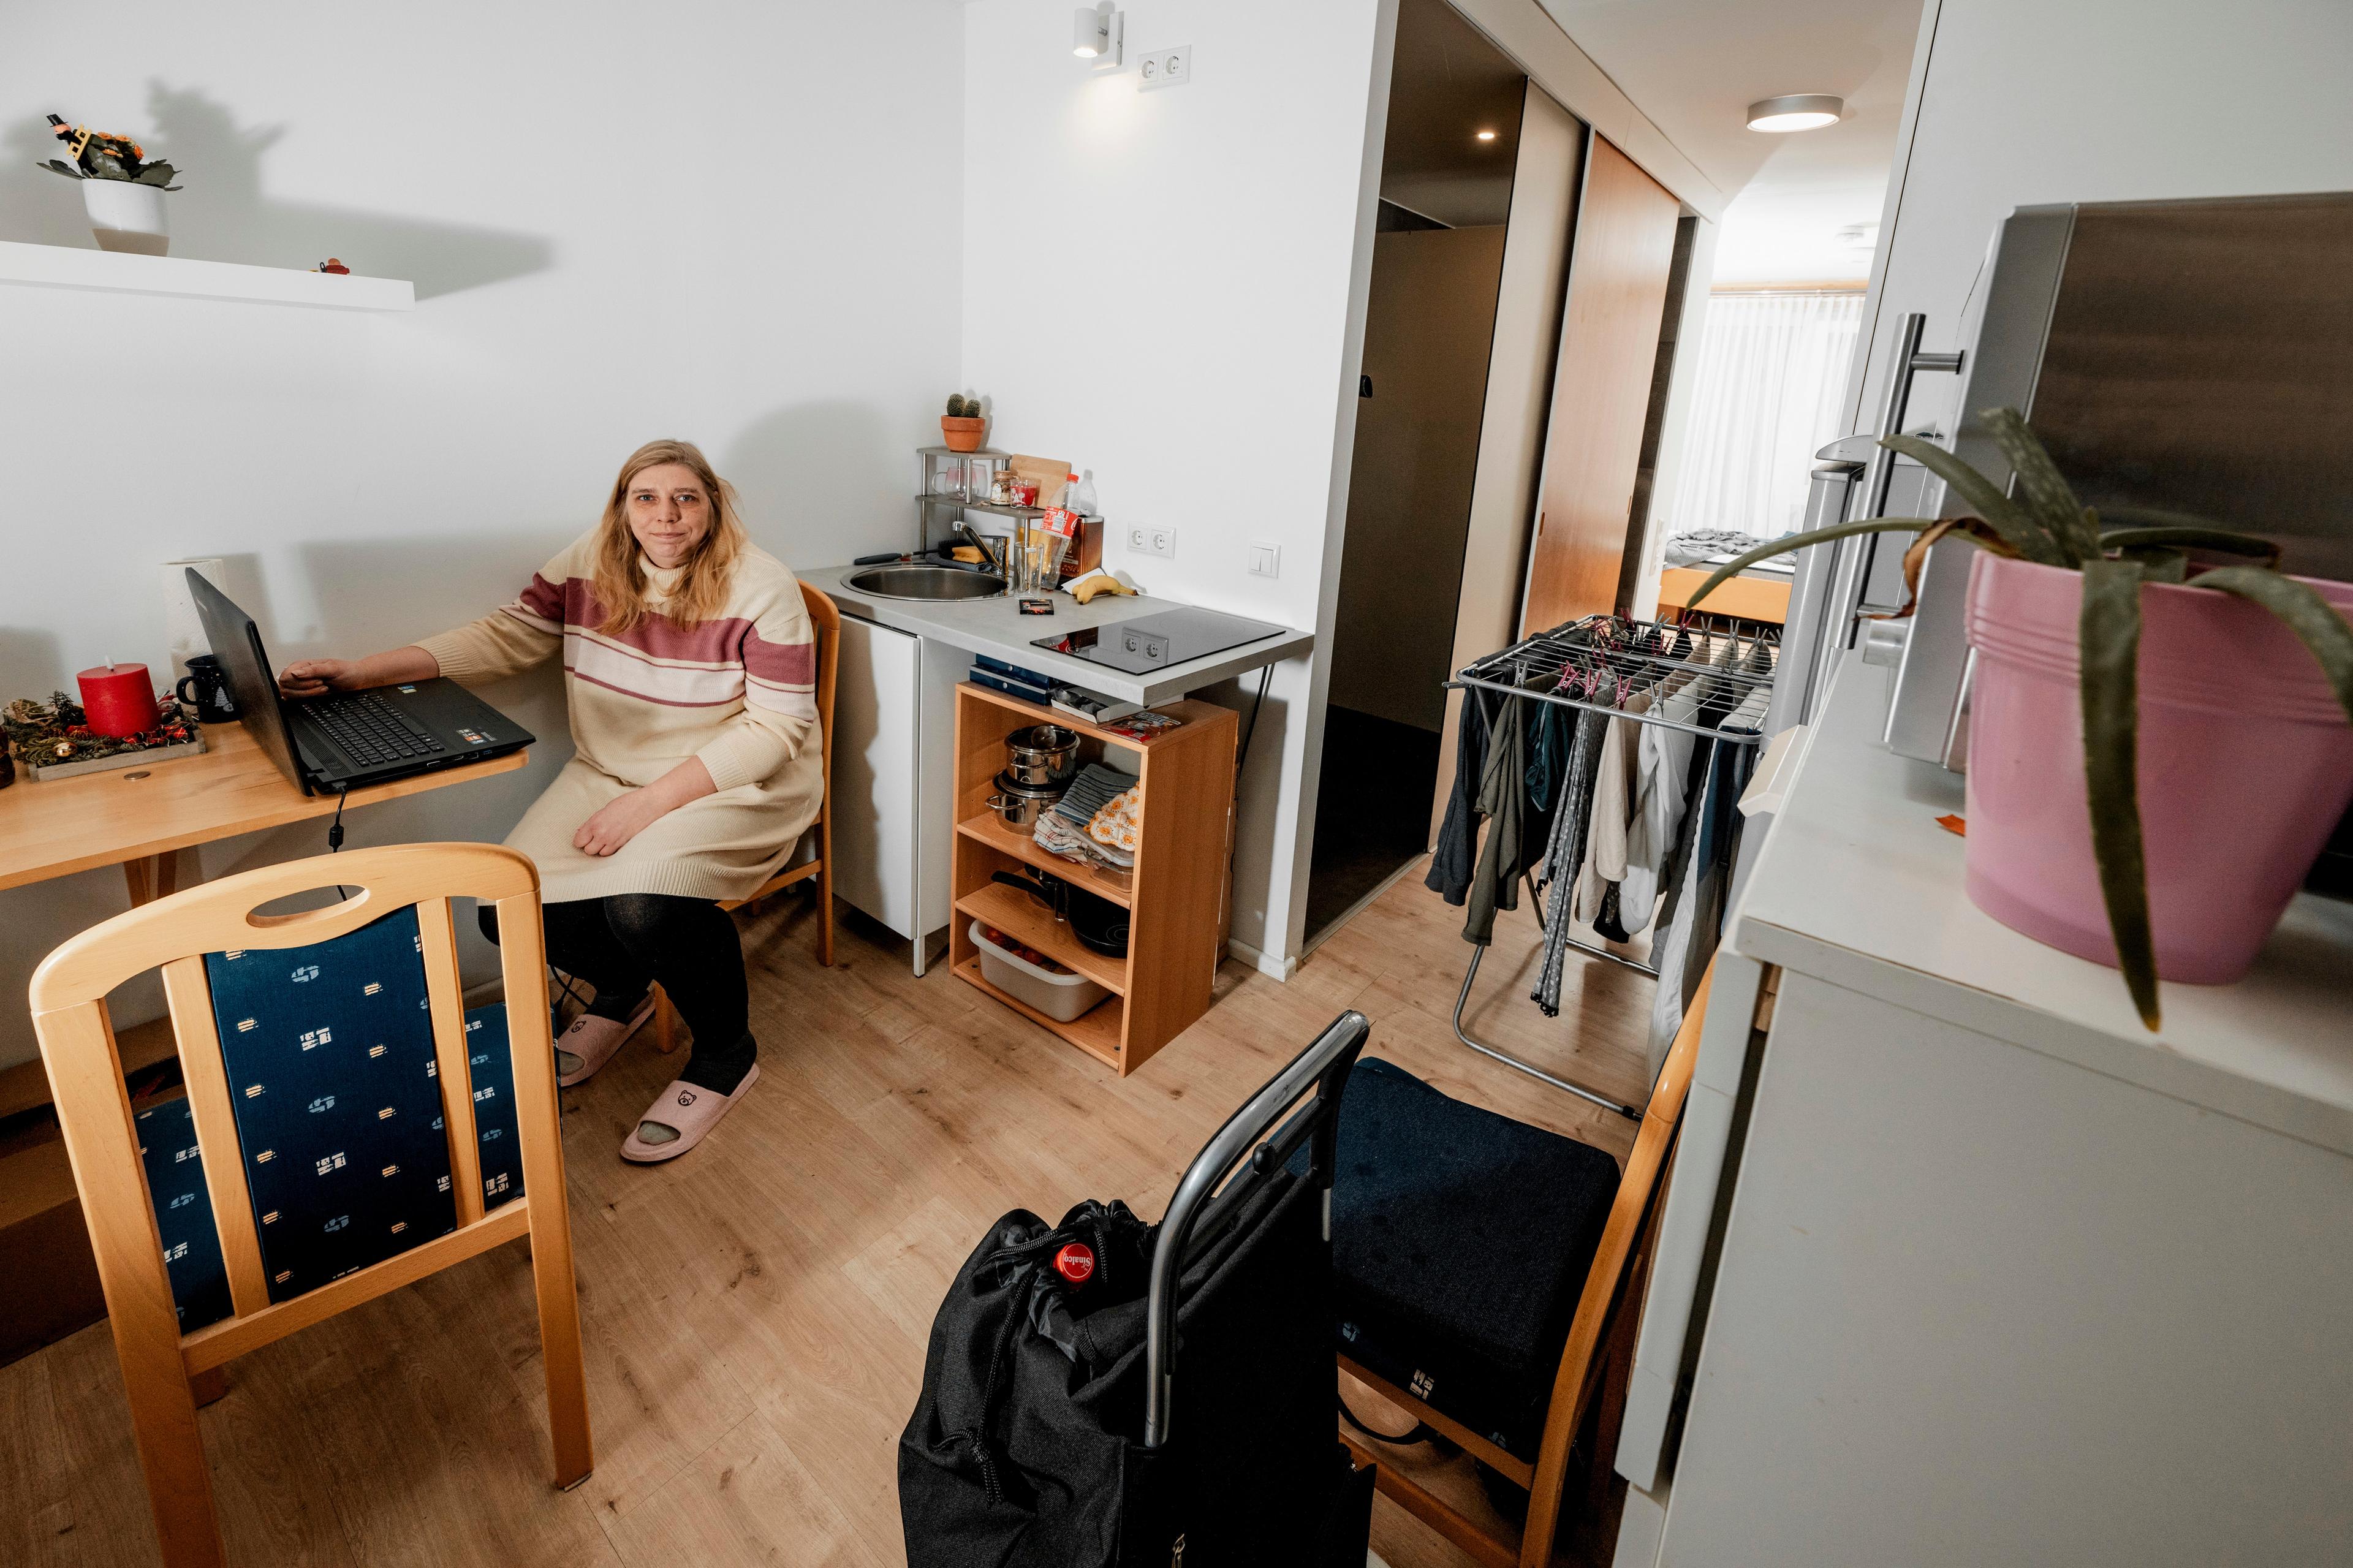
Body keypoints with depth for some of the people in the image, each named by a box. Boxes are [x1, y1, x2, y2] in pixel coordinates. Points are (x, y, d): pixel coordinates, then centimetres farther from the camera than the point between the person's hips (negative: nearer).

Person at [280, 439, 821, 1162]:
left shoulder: (759, 587, -15)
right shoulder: (590, 563, 0)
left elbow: (777, 727, -17)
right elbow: (505, 636, 7)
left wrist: (650, 803, -22)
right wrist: (361, 673, -4)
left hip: (740, 783, -5)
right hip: (610, 774, 6)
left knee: (644, 903, -31)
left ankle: (727, 1055, -2)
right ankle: (622, 988, 23)